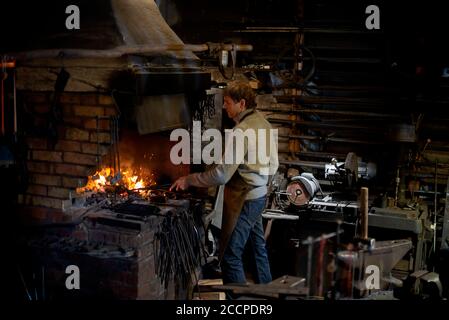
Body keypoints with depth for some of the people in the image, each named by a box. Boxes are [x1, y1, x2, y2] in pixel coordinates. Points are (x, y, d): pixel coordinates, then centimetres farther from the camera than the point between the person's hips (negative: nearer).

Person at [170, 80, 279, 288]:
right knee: (257, 247, 20)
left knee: (230, 256, -2)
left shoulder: (241, 131, -23)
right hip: (259, 195, 10)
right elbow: (272, 164, 12)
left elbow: (221, 175, -25)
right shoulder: (262, 122, 6)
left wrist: (189, 180, -17)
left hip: (244, 200, -10)